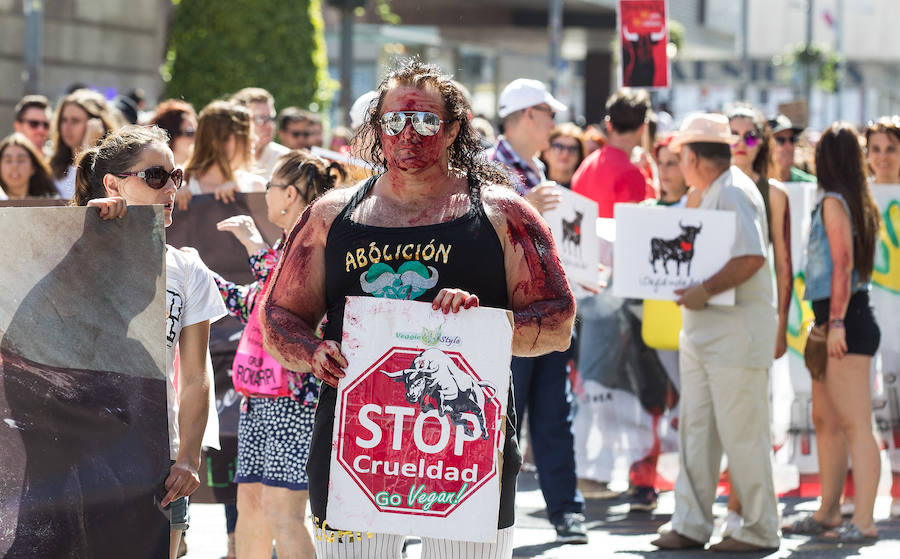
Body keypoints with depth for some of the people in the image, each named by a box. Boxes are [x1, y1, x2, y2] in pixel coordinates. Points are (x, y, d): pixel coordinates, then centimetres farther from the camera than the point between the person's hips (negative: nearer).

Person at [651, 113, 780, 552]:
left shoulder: (734, 193, -14)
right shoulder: (710, 196, 18)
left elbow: (752, 257, -26)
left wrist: (704, 290, -27)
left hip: (738, 327, -10)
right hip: (702, 328, 10)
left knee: (741, 431, -5)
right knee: (695, 427, 9)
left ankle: (759, 530, 2)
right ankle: (691, 524, 12)